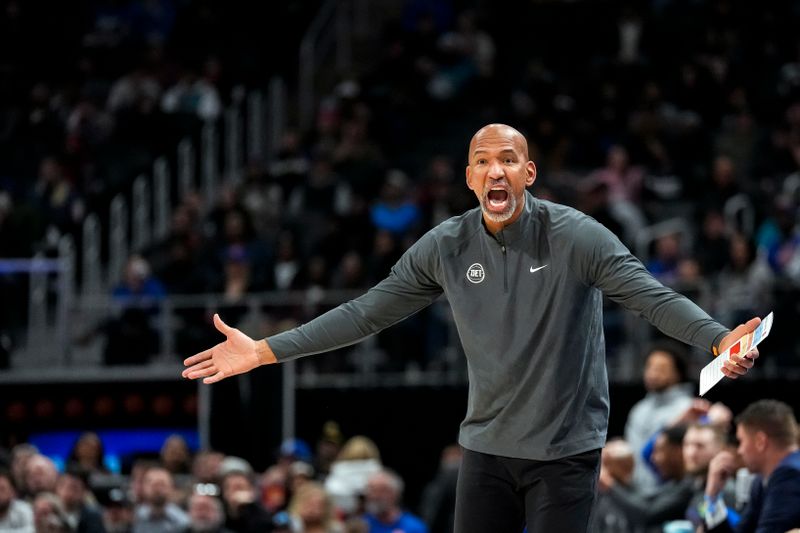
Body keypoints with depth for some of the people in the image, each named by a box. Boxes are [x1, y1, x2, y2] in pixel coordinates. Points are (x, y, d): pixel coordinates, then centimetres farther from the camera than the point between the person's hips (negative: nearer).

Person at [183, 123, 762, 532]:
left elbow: (652, 296, -21)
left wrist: (718, 338, -40)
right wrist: (264, 351, 1)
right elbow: (368, 312, 4)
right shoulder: (445, 248, -1)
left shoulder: (575, 236, -13)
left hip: (565, 451, -4)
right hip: (487, 445, 4)